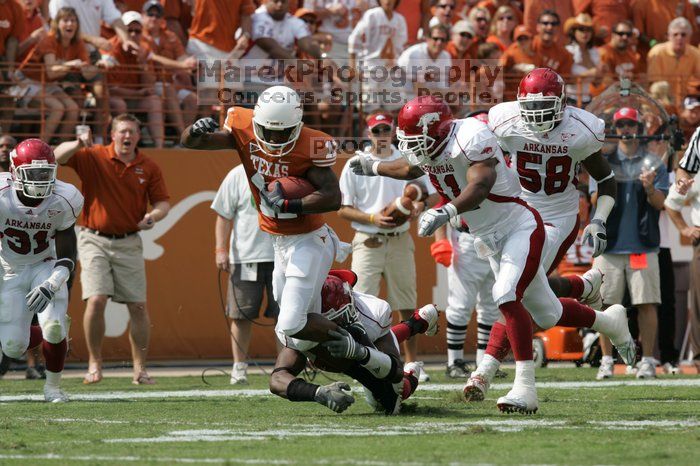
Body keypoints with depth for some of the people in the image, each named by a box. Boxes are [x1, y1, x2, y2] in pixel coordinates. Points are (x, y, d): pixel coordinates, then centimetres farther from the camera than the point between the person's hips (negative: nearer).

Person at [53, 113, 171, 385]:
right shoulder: (93, 158, -2)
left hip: (129, 243, 2)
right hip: (95, 240, -2)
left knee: (138, 307, 1)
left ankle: (140, 369, 10)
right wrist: (78, 145, -30)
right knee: (96, 300, -15)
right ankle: (94, 364, -2)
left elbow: (162, 201, 8)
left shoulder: (149, 168, 4)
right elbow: (58, 157, -11)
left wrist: (154, 215, -15)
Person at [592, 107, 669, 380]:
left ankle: (647, 360, 1)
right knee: (606, 303, -2)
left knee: (646, 304, -4)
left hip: (642, 245, -1)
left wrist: (649, 188, -19)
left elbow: (660, 203, 2)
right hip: (610, 243, 1)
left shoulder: (653, 163, 9)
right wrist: (604, 187, -16)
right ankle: (606, 360, 4)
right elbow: (595, 202, 5)